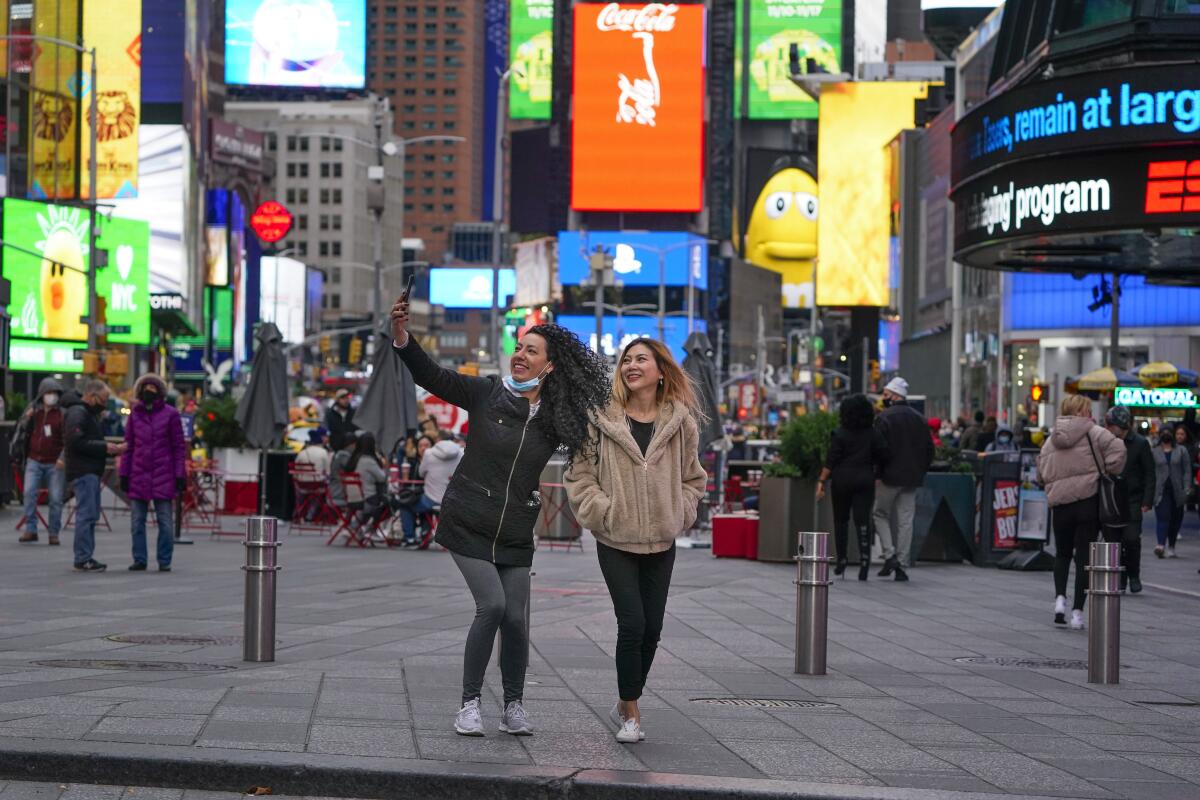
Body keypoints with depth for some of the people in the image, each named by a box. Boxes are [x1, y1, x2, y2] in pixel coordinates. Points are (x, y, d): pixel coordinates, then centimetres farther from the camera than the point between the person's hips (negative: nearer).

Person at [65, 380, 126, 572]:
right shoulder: (77, 413, -12)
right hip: (83, 472, -11)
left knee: (90, 515, 12)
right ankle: (83, 559, -8)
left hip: (91, 472, 11)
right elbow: (76, 441, -22)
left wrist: (113, 449, 11)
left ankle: (86, 557, 16)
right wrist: (104, 447, -18)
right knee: (86, 514, -10)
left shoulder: (89, 413, 21)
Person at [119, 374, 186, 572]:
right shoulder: (135, 414, 9)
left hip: (163, 475, -3)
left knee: (165, 521, 1)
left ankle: (164, 561, 7)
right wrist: (124, 474, 7)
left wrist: (180, 475, -6)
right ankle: (139, 560, 13)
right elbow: (128, 446, 12)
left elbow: (179, 447, 0)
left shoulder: (170, 414, -1)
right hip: (138, 475, 3)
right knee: (137, 521, 6)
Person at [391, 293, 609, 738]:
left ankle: (514, 708, 17)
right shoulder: (486, 394, -4)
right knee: (492, 605, -16)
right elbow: (431, 376, -7)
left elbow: (588, 449, 17)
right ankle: (470, 703, -2)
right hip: (468, 524, -2)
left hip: (516, 534, 3)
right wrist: (402, 336, -20)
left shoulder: (556, 418, 1)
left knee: (515, 618, -2)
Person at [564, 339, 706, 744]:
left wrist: (679, 513, 2)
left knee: (652, 628, 5)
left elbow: (693, 478, 15)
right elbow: (579, 474, 1)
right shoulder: (603, 419, -3)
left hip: (661, 543, 3)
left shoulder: (680, 421, 5)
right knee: (632, 624, -10)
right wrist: (603, 511, -9)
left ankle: (625, 704, 23)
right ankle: (630, 712, 4)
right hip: (616, 542, -3)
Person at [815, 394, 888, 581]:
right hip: (865, 480, 1)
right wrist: (876, 471, 17)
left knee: (841, 520, 13)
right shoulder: (873, 434, 1)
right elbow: (883, 457, 0)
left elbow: (831, 461, -9)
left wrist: (822, 481, -7)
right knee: (863, 521, -2)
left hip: (842, 480, -1)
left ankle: (841, 559, 15)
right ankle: (864, 561, -14)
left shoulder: (840, 434, -5)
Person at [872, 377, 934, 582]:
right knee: (906, 521, 6)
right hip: (912, 479, 5)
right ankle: (901, 565, 5)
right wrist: (921, 472, 16)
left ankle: (890, 555, -4)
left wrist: (877, 475, -10)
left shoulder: (884, 417, -9)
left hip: (889, 477, -5)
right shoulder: (919, 418, 11)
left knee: (880, 514, 11)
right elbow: (929, 448, 12)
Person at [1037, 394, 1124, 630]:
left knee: (1062, 553, 22)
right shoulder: (1093, 433, -5)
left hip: (1060, 504, 3)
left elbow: (1042, 473, 12)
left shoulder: (1050, 440, 9)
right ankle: (1077, 611, 1)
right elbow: (1117, 449, -18)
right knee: (1084, 556, 3)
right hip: (1088, 502, -3)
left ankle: (1060, 597, 1)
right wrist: (1109, 472, -4)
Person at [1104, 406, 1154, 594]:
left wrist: (1147, 502, -9)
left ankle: (1134, 575, 7)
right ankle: (1120, 578, 14)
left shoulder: (1140, 444, -4)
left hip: (1132, 501, -4)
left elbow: (1149, 475, -2)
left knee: (1131, 538, -13)